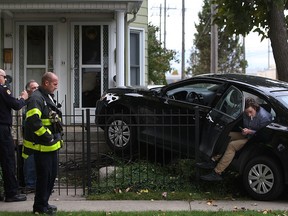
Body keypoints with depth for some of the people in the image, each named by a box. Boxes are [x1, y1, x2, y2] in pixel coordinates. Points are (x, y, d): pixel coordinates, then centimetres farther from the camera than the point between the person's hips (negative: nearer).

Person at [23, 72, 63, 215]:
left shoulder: (48, 97, 17)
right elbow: (33, 120, -28)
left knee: (51, 175, 16)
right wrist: (46, 135, -22)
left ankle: (43, 203, 28)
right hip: (42, 146, -10)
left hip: (51, 145, 10)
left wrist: (56, 136, 19)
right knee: (44, 176, -3)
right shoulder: (36, 98, -16)